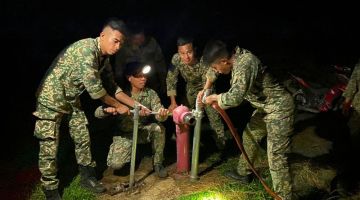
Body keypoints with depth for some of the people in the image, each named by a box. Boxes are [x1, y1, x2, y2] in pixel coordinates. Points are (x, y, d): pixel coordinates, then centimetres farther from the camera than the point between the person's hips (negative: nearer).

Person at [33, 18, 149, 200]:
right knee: (49, 148, -2)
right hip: (52, 98, -8)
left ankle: (87, 178, 28)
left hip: (72, 100, 9)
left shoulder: (104, 58, 2)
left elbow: (112, 86, 10)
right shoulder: (86, 49, -27)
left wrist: (135, 104, 2)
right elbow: (94, 89, -28)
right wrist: (118, 106, -16)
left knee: (83, 139, 11)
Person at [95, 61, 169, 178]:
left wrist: (162, 114, -47)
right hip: (125, 133, -1)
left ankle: (158, 163, -7)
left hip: (144, 131, 2)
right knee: (115, 164, -23)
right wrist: (106, 110, -40)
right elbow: (97, 113, -16)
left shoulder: (151, 94, -9)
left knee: (159, 128, -30)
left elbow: (158, 114, -21)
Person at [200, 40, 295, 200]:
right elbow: (213, 72, 19)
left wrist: (215, 97, -21)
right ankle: (244, 173, 44)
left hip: (278, 108, -10)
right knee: (249, 136, 24)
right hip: (264, 107, 10)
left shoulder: (245, 62, -30)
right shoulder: (235, 58, -2)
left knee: (276, 157, -10)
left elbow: (235, 97, -40)